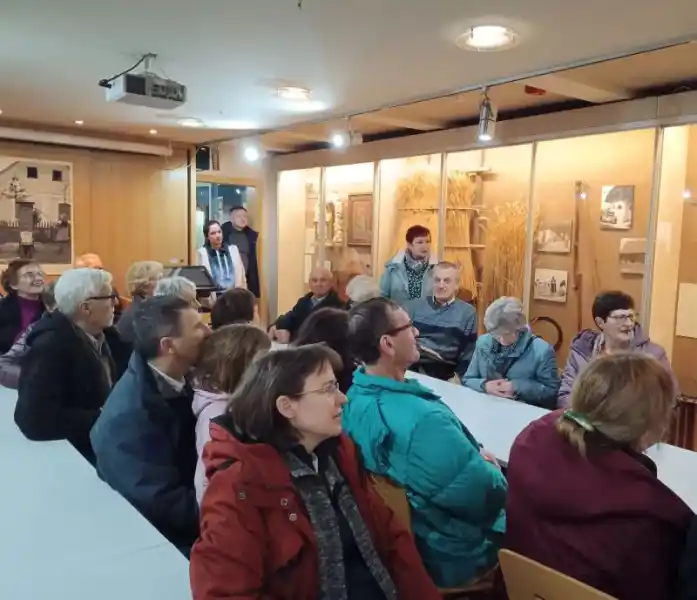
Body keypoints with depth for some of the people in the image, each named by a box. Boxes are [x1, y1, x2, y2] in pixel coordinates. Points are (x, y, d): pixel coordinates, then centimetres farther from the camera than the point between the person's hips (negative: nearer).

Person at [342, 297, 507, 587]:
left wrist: (473, 456, 1)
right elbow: (486, 493, -25)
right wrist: (489, 467, -6)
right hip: (448, 556, -7)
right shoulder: (424, 419, -37)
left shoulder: (354, 398, -8)